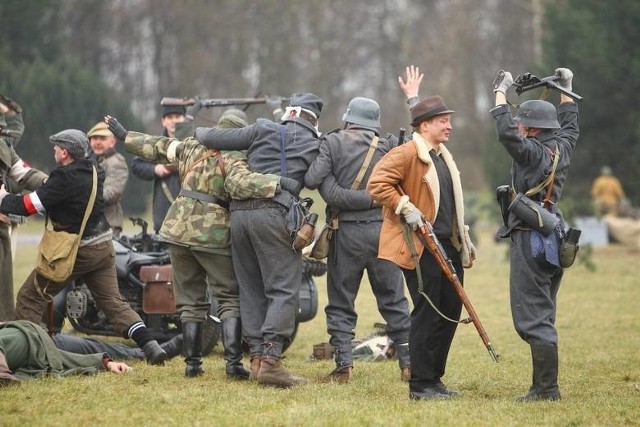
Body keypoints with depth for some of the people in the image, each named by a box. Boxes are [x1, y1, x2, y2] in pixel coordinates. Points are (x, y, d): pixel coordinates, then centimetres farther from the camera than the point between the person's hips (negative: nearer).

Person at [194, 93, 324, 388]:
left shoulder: (264, 129, 13)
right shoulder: (315, 146, 12)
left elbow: (215, 139, 11)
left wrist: (198, 131, 30)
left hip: (239, 212, 4)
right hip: (275, 214, -4)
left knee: (251, 290, 11)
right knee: (283, 291, -4)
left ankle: (257, 357, 8)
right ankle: (270, 359, -18)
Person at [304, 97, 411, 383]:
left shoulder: (333, 142, -2)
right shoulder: (387, 146, 5)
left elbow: (312, 180, -11)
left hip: (346, 232, -2)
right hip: (383, 230, 2)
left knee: (341, 303, 7)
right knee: (394, 301, 10)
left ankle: (343, 365, 1)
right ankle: (409, 363, 10)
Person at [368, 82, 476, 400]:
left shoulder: (444, 156, 19)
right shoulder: (406, 154, -10)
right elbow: (377, 184, -18)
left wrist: (464, 239, 22)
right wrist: (406, 208, -22)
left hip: (448, 245, 9)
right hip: (420, 246, -9)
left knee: (450, 311, 9)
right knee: (427, 311, -7)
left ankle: (433, 378, 19)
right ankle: (420, 385, -1)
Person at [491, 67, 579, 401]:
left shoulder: (532, 152, -14)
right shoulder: (561, 148, 9)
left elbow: (506, 133, -25)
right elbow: (570, 126, 29)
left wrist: (501, 93, -14)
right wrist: (566, 91, 36)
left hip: (530, 240, -9)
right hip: (553, 237, 9)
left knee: (533, 317, -8)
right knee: (542, 316, 14)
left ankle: (546, 389, -10)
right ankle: (546, 386, 15)